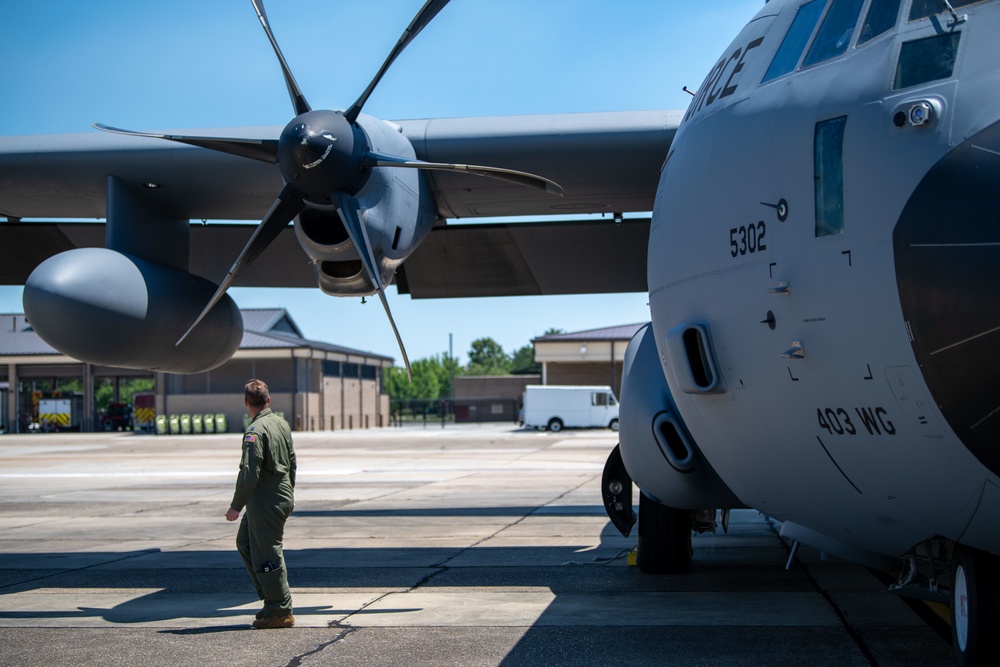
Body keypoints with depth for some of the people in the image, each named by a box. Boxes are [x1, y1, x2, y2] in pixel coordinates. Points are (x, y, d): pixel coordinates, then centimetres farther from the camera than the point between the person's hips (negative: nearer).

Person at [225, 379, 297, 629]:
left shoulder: (255, 431, -19)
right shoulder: (282, 424, 8)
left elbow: (249, 473, -23)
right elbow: (291, 461, 18)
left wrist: (236, 506, -16)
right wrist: (289, 492, 29)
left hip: (265, 503, -9)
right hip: (283, 497, 9)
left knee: (266, 556, -1)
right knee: (245, 543, 21)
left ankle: (280, 612, 5)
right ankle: (271, 598, 23)